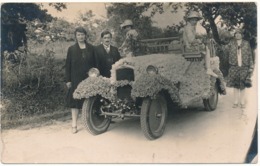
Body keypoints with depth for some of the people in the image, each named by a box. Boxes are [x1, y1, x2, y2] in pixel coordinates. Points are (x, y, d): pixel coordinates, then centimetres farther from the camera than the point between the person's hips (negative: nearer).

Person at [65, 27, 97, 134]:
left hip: (89, 78, 1)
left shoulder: (91, 48, 8)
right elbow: (67, 65, 3)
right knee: (75, 100, -1)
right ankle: (74, 125, 4)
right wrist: (68, 80, -3)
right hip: (76, 79, -1)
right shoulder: (72, 49, 4)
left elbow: (94, 63, 8)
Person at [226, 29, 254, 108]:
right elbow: (229, 55, 2)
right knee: (235, 85, 4)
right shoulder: (231, 44, 6)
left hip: (244, 67, 0)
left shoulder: (246, 44, 6)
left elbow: (250, 56, 6)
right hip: (234, 67, 0)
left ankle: (242, 102, 13)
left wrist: (251, 67, 1)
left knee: (243, 86, 2)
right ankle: (236, 102, 14)